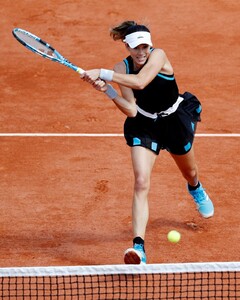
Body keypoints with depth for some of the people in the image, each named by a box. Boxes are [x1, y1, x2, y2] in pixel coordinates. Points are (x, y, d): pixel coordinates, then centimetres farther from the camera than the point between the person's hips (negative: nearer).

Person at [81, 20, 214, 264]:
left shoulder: (158, 55, -25)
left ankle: (196, 189, 67)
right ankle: (138, 247, -26)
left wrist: (103, 74, -44)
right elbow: (131, 110, -21)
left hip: (176, 120, 0)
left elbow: (140, 82, -43)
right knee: (141, 183, -18)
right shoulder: (122, 68, -15)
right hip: (144, 124, 0)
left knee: (190, 173, 26)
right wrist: (107, 91, -35)